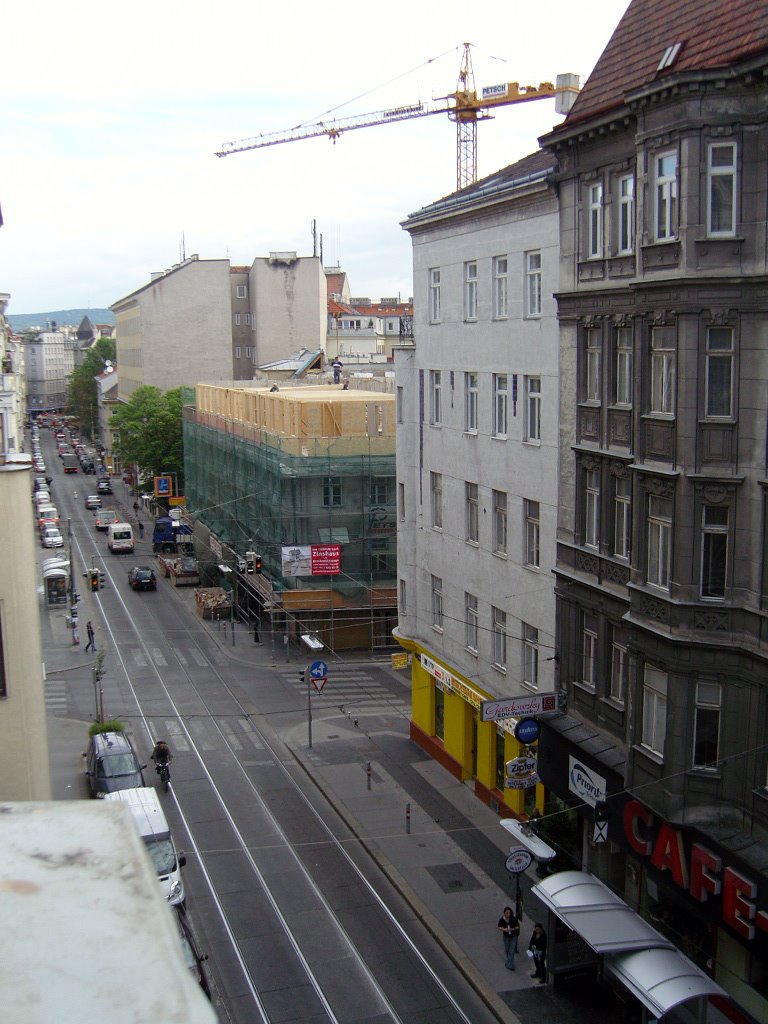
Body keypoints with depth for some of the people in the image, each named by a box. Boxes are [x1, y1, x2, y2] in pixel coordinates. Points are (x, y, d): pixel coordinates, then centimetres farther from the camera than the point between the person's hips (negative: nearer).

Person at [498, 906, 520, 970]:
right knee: (507, 950, 19)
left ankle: (510, 965, 0)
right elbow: (499, 927, -2)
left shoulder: (514, 919, -18)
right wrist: (504, 929, -23)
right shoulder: (502, 919, -14)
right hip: (506, 936, 2)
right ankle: (507, 961, 43)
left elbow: (518, 926, -7)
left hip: (513, 936, -2)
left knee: (512, 951, -5)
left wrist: (513, 929, -27)